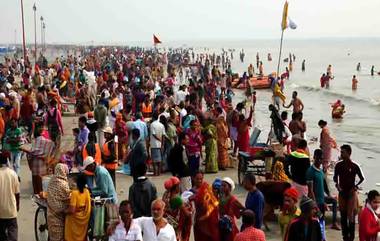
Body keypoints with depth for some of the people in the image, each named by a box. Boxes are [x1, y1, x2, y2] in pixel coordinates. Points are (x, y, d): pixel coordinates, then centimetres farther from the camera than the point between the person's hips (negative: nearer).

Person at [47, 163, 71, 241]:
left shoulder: (51, 182, 0)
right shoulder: (63, 184, -20)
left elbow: (49, 196, 8)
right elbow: (68, 199, -15)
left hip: (51, 213, 6)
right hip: (59, 214, -6)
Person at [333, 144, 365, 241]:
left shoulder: (355, 166, -12)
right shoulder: (338, 165, -2)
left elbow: (362, 178, 0)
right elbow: (335, 177, 11)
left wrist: (356, 186, -11)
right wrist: (337, 184, -6)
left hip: (351, 193, -4)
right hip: (342, 192, 4)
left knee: (351, 215, -4)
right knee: (343, 215, 9)